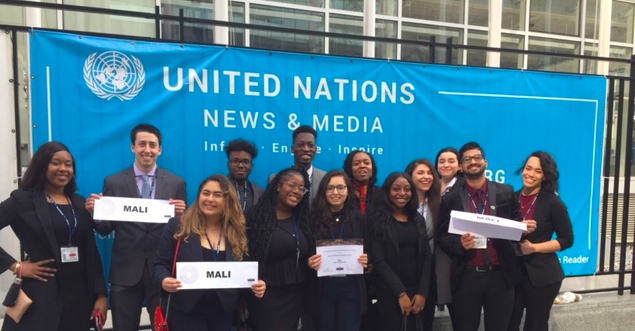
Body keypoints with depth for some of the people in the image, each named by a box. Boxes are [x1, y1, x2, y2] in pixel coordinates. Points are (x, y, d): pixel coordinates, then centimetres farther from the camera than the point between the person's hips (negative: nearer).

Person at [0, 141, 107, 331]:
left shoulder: (80, 203, 9)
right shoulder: (23, 199, -4)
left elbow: (91, 251, 7)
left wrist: (101, 294, 3)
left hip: (80, 293, 4)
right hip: (41, 294, -4)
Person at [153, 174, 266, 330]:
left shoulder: (238, 233, 2)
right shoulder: (177, 226, -5)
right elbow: (161, 264, -4)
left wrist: (256, 285, -14)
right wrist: (164, 280, -24)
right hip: (185, 312, -3)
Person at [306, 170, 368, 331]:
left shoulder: (357, 218, 4)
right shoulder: (314, 218, -4)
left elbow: (367, 251, 9)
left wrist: (365, 260, -12)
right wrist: (309, 262, -19)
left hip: (350, 288, 1)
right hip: (322, 289, -1)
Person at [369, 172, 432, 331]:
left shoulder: (418, 219, 9)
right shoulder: (377, 219, -6)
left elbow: (427, 257, 3)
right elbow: (379, 261, -11)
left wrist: (423, 292, -6)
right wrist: (400, 292, -14)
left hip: (418, 290, 4)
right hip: (390, 292, -4)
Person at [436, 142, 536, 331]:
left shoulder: (506, 193, 4)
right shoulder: (451, 199, -1)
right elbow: (441, 237, 0)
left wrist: (525, 228, -11)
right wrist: (459, 243, -19)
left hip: (500, 276, 1)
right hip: (466, 277, -1)